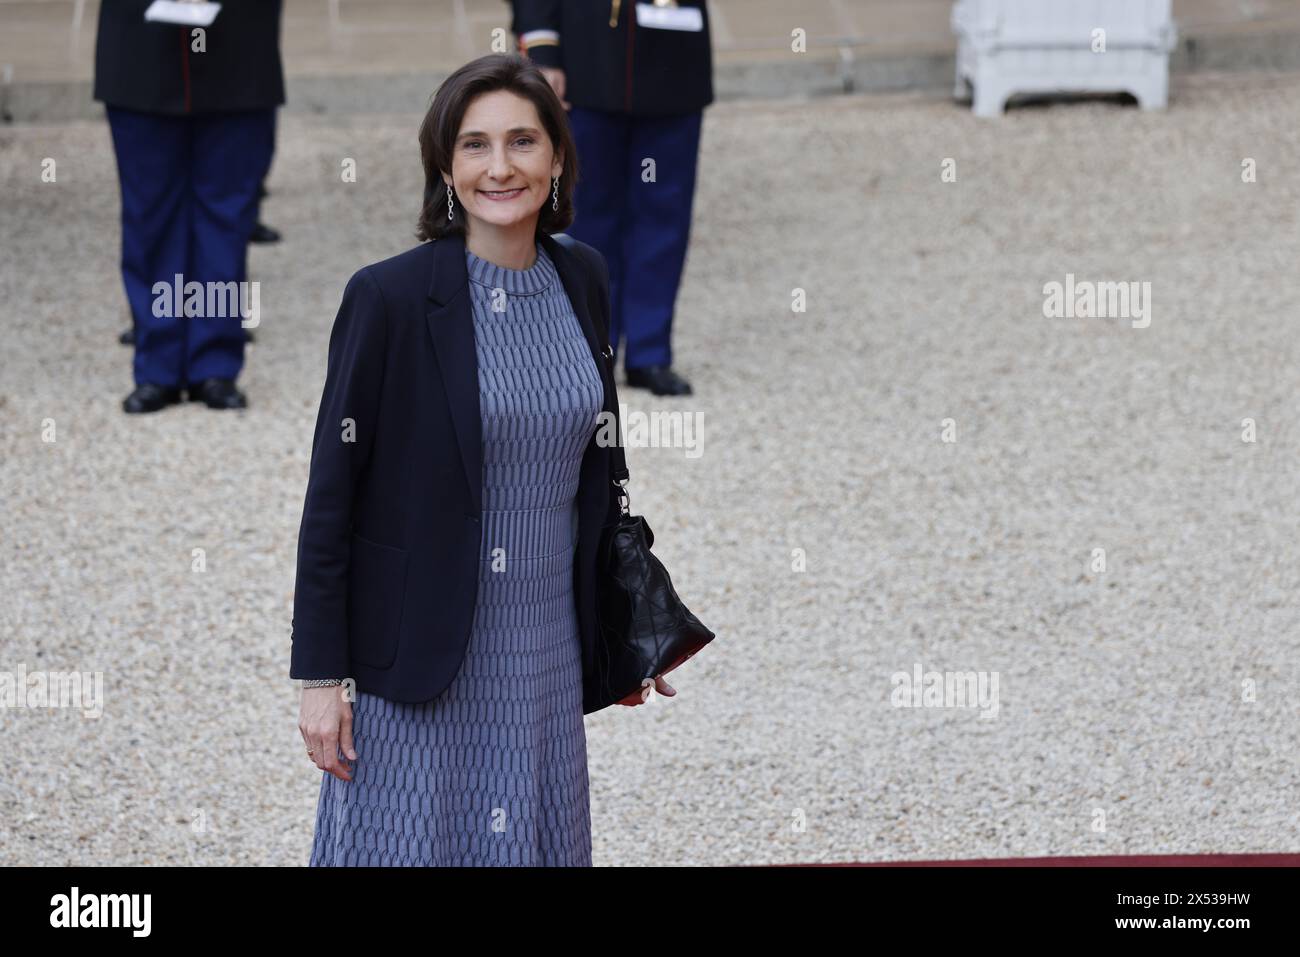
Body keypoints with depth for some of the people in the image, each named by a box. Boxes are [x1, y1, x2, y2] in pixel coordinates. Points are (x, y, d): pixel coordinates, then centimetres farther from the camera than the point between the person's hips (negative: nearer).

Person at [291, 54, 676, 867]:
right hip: (418, 649, -5)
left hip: (546, 649, 5)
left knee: (533, 843, 11)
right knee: (411, 843, 1)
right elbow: (331, 493, -9)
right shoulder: (389, 297, -12)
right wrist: (320, 676, -10)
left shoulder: (581, 278, 4)